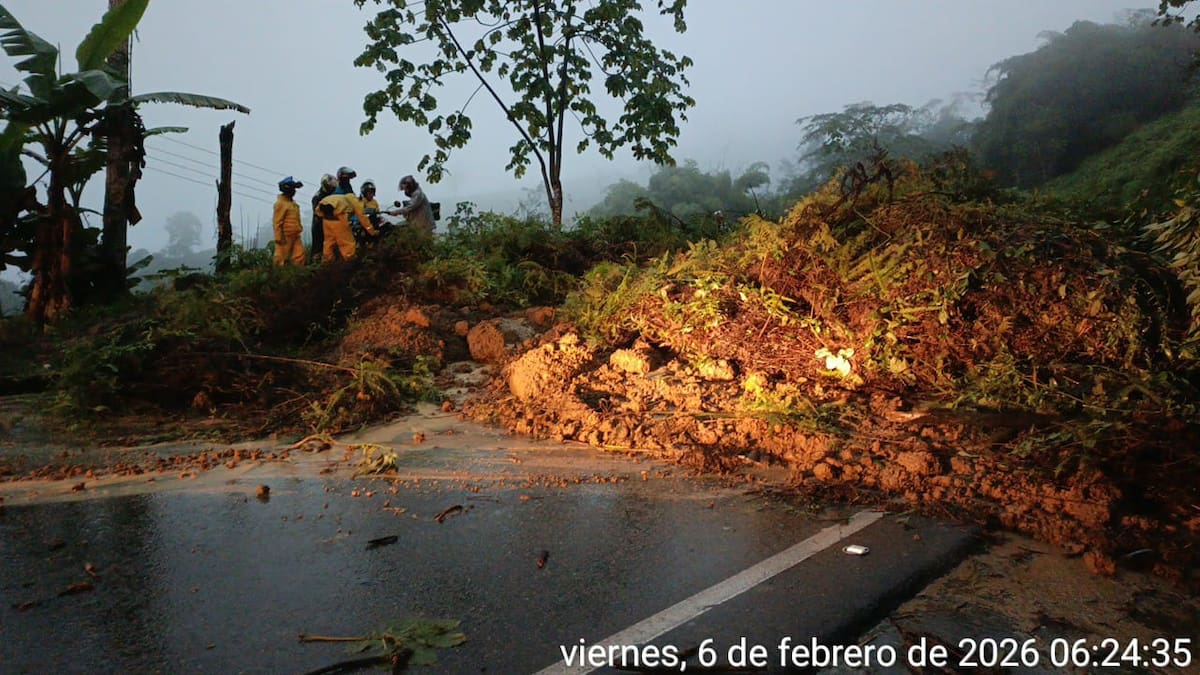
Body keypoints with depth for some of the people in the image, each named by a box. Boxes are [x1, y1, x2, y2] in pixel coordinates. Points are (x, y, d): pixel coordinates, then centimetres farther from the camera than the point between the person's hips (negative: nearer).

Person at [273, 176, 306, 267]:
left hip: (295, 235, 8)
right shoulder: (280, 203, -12)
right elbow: (277, 222, -15)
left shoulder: (292, 202, 14)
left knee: (299, 254, 4)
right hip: (285, 235, -8)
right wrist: (278, 238, -17)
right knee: (282, 257, -1)